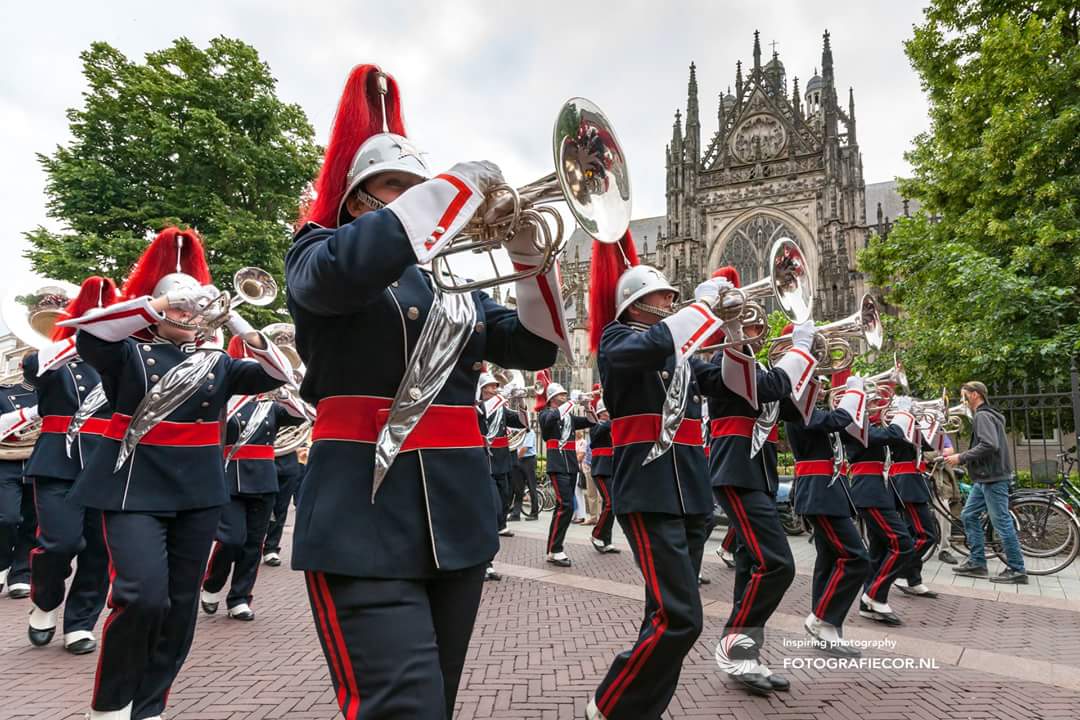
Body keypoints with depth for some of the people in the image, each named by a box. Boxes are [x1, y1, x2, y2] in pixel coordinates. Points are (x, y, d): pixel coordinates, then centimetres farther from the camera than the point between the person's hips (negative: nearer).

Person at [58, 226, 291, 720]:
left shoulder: (216, 362, 10)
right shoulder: (127, 353, 4)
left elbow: (279, 374, 0)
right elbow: (86, 332, -17)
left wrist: (239, 326, -15)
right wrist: (162, 304, -26)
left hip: (199, 492, 4)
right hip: (134, 489, -3)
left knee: (180, 606, 7)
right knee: (143, 595, -17)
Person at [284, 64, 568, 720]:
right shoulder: (317, 252, 5)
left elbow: (536, 346, 11)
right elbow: (339, 271, -22)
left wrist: (530, 253, -4)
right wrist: (458, 185, -16)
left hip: (458, 517, 6)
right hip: (365, 521, -6)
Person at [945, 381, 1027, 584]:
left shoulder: (983, 416, -14)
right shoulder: (983, 415, 18)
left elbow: (989, 445, -27)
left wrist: (961, 457, -21)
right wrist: (956, 453, 15)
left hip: (993, 478, -11)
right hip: (985, 478, 11)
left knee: (1002, 522, -5)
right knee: (969, 515, 11)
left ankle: (1017, 570, 3)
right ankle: (977, 563, 15)